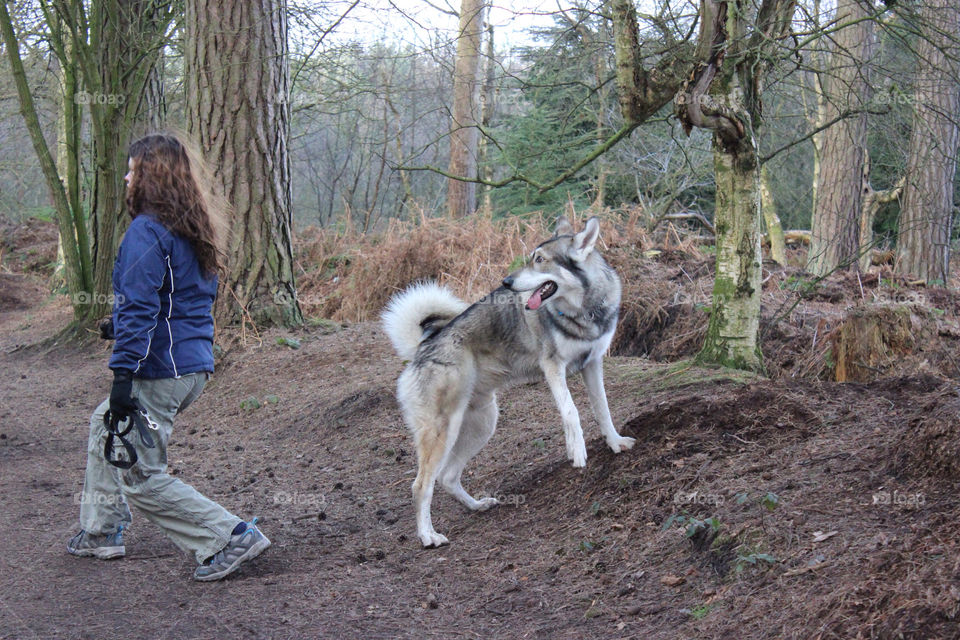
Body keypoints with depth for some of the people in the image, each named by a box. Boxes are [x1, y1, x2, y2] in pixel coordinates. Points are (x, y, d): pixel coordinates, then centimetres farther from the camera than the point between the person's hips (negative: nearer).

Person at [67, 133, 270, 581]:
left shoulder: (146, 232, -16)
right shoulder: (192, 230, 12)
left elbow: (138, 308, -23)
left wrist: (123, 373, -24)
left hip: (161, 371, -10)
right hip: (194, 363, 10)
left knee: (140, 476, -2)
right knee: (104, 425, 28)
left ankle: (232, 538, -4)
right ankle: (101, 533, 35)